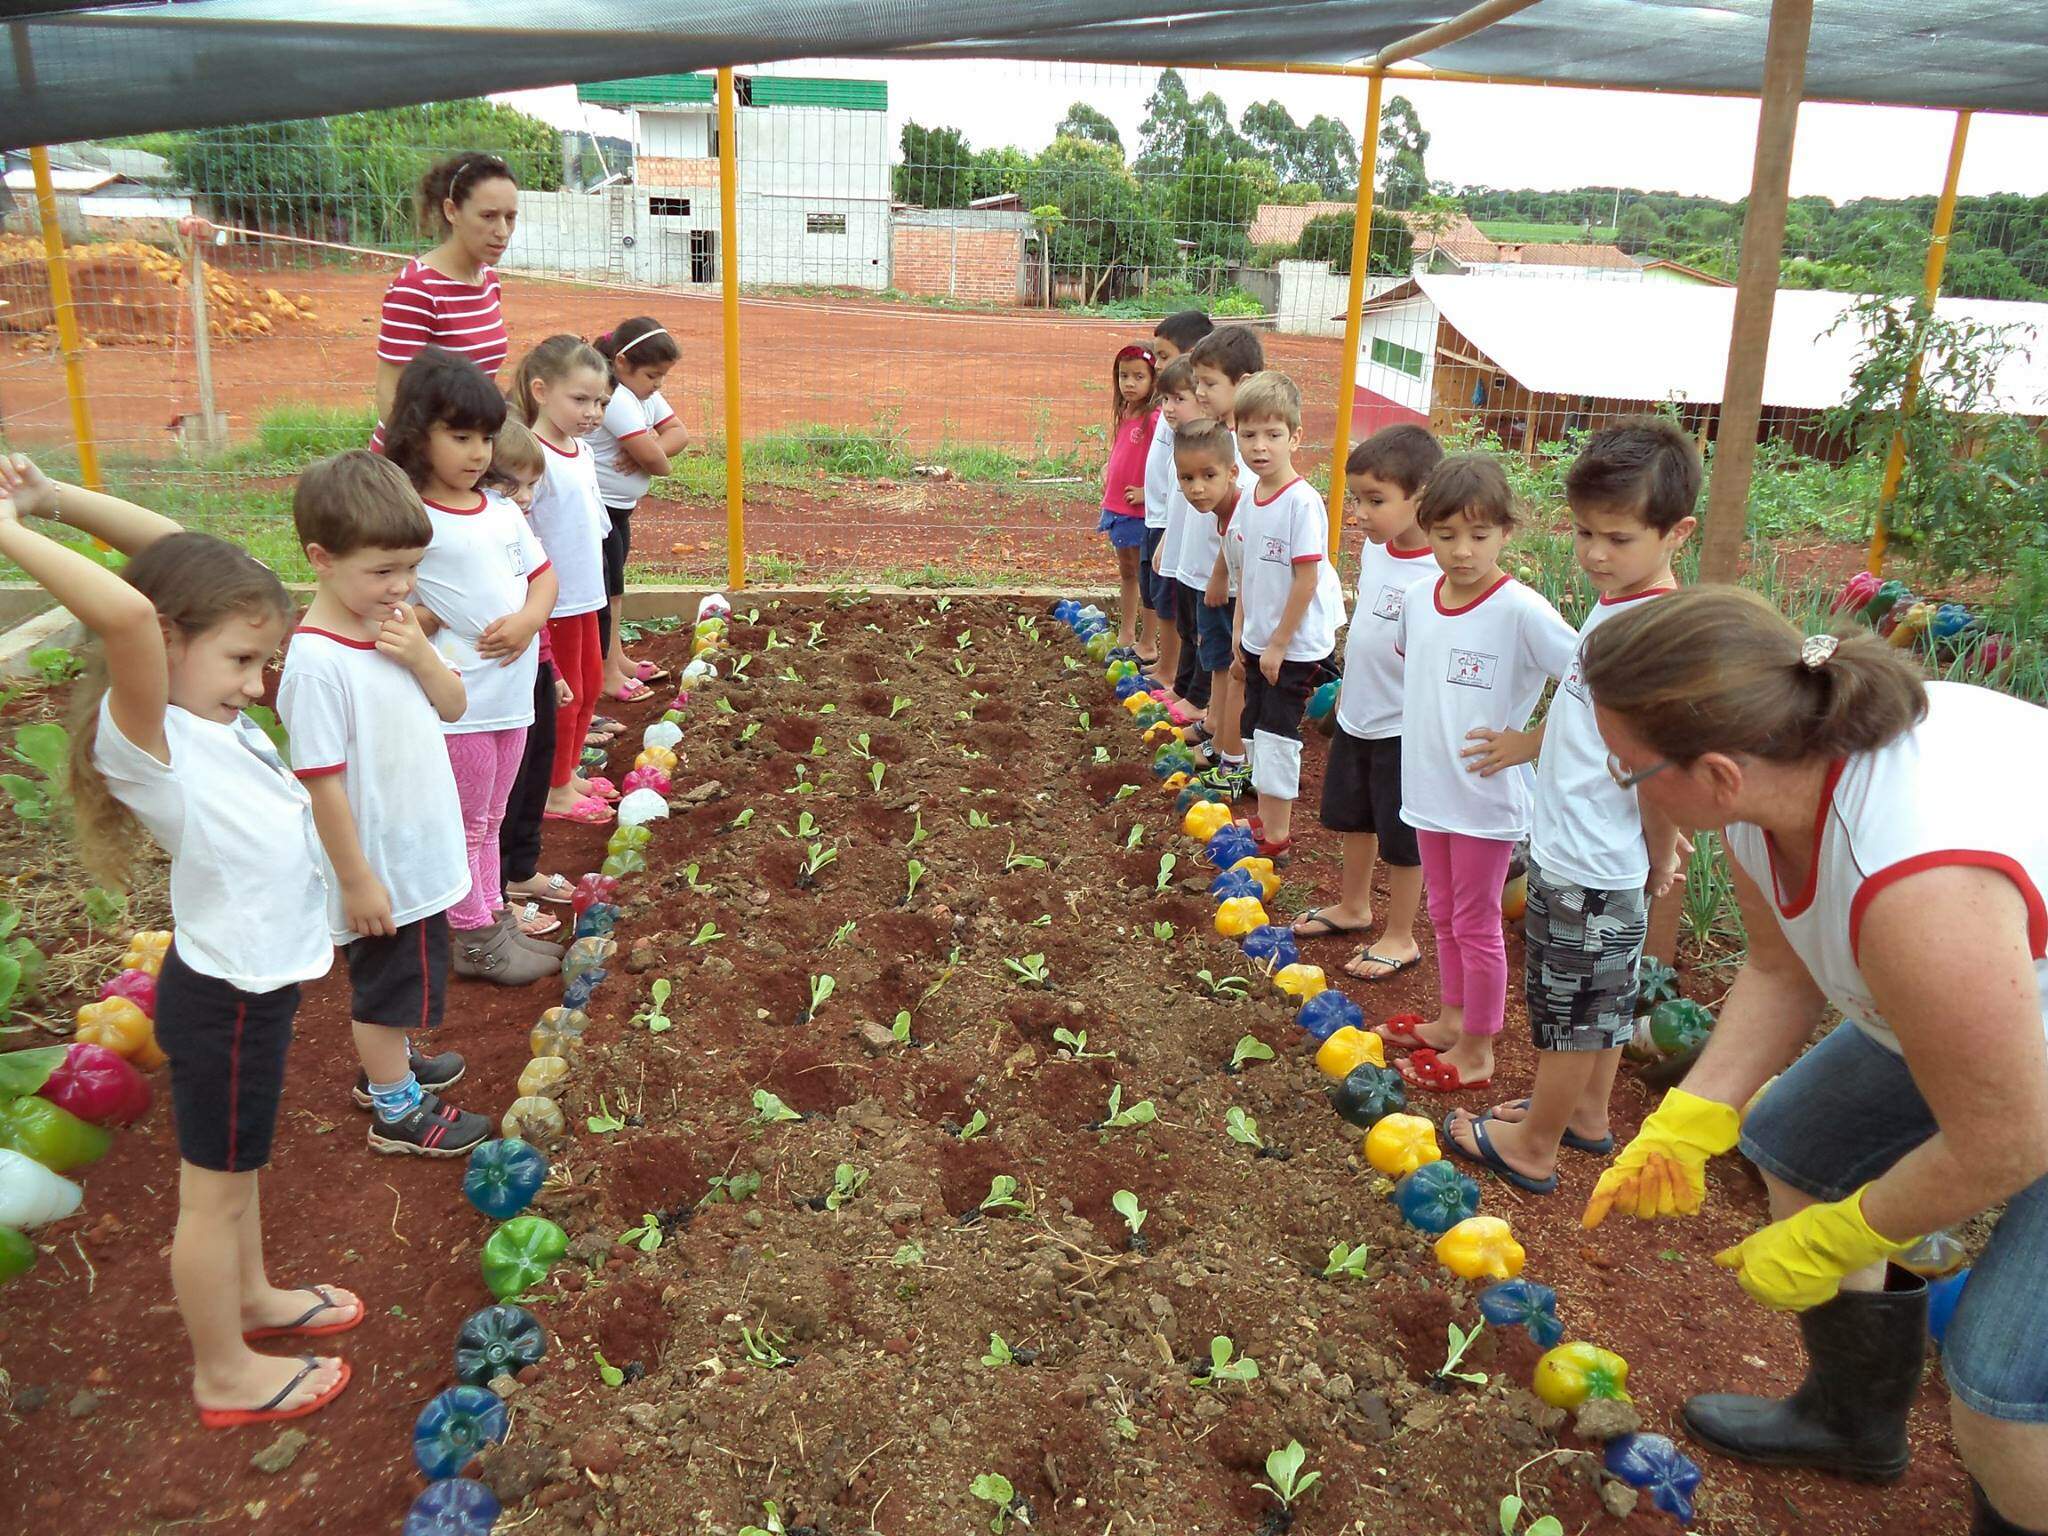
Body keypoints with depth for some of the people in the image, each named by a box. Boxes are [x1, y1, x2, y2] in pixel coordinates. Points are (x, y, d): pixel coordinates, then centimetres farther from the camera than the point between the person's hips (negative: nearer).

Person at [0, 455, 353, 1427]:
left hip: (256, 982, 8)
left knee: (237, 1164, 28)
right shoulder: (144, 739, -26)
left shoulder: (210, 715, -3)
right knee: (216, 1189, 12)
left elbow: (177, 551, 3)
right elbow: (126, 611, -46)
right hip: (225, 996, -8)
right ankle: (225, 1375, 31)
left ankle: (248, 1295, 51)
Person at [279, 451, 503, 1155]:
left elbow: (452, 706, 3)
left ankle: (386, 1063, 47)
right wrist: (356, 880, -18)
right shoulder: (317, 663, -27)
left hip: (419, 853, 8)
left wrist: (420, 655, -17)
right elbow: (322, 782, -23)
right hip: (380, 870, -8)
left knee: (395, 985, 26)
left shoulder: (390, 627, -2)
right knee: (390, 985, 11)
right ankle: (397, 1112, 29)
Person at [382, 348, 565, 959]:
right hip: (458, 701, -6)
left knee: (491, 819, 20)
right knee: (467, 825, 8)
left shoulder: (504, 511, 6)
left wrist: (529, 618, -7)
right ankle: (473, 937, 20)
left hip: (512, 690, 6)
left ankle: (495, 914, 34)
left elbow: (543, 575, 10)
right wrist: (428, 622, -20)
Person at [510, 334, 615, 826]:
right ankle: (555, 791, 20)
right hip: (552, 600, -8)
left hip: (585, 594, 9)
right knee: (564, 693, 4)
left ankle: (569, 773, 36)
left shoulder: (583, 451, 6)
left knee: (590, 684, 19)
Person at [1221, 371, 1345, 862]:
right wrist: (1240, 636, 13)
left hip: (1296, 643, -8)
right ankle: (1267, 818, 30)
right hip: (1259, 640, 8)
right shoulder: (1250, 499, 3)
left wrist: (1279, 644, -16)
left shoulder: (1302, 502, -20)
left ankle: (1276, 838, 9)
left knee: (1275, 732, -3)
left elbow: (1306, 580, -20)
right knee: (1255, 727, 15)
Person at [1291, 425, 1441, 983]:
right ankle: (1353, 906, 45)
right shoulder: (1374, 550, -1)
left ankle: (1400, 937, 27)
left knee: (1401, 836, 9)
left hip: (1402, 729, -8)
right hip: (1355, 717, 8)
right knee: (1352, 818, 24)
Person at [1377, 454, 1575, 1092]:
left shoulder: (1521, 610, -20)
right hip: (1428, 786, 6)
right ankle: (1451, 1020, 40)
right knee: (1444, 915, 22)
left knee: (1476, 925, 8)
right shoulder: (1418, 597, -1)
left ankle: (1476, 1052, 24)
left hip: (1487, 797, -6)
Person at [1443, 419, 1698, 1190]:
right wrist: (1530, 743, 22)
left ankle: (1533, 1148, 25)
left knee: (1569, 1008, 8)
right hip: (1575, 852, 9)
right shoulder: (1612, 605, 4)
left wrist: (1657, 863, -12)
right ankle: (1586, 1113, 43)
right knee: (1601, 1001, 24)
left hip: (1590, 868, -9)